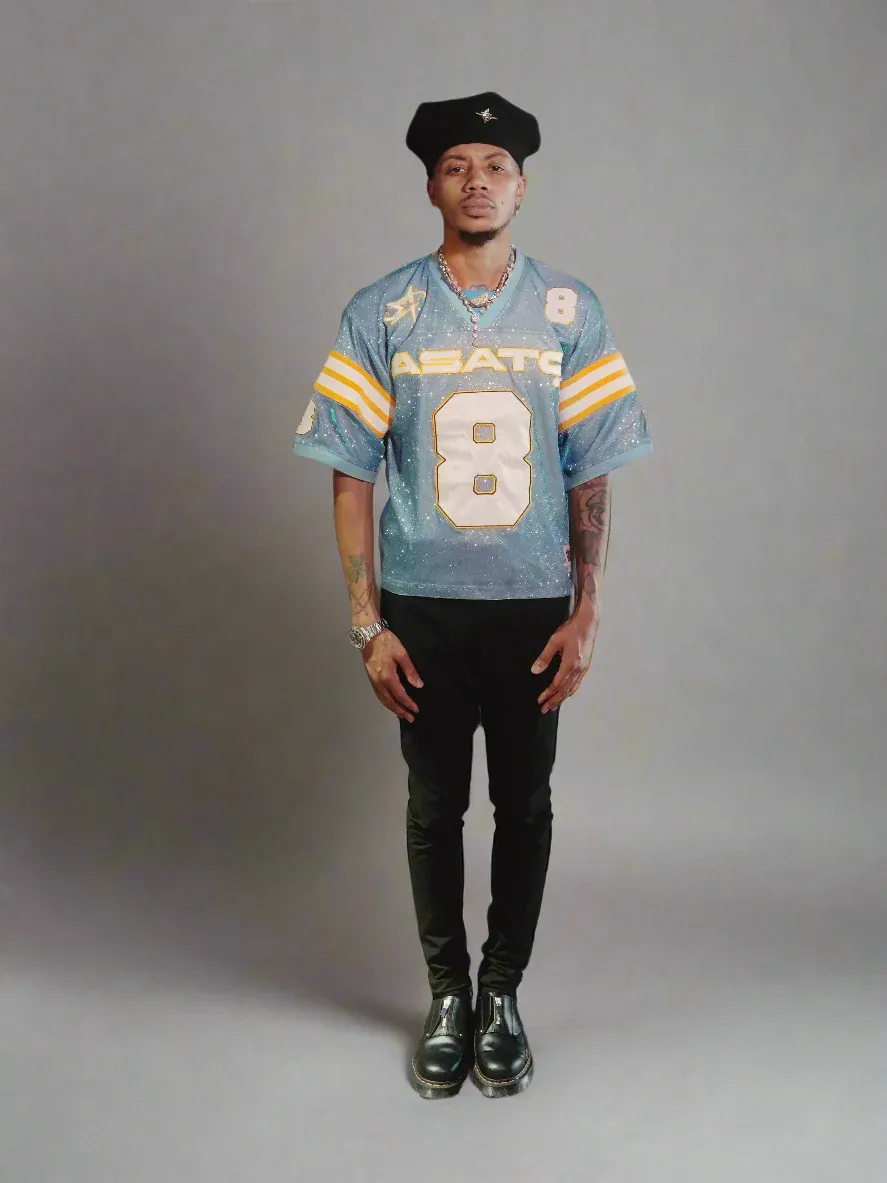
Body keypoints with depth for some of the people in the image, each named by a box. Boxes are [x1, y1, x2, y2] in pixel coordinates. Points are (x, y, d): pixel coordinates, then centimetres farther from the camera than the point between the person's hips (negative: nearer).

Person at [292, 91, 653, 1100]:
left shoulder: (570, 312, 0)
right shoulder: (382, 314, -2)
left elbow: (591, 475, 2)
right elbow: (351, 475, -1)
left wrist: (585, 613, -3)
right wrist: (367, 623, -5)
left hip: (533, 606, 1)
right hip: (424, 605, 0)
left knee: (524, 806, 9)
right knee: (434, 807, 10)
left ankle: (502, 993, 26)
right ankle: (447, 994, 27)